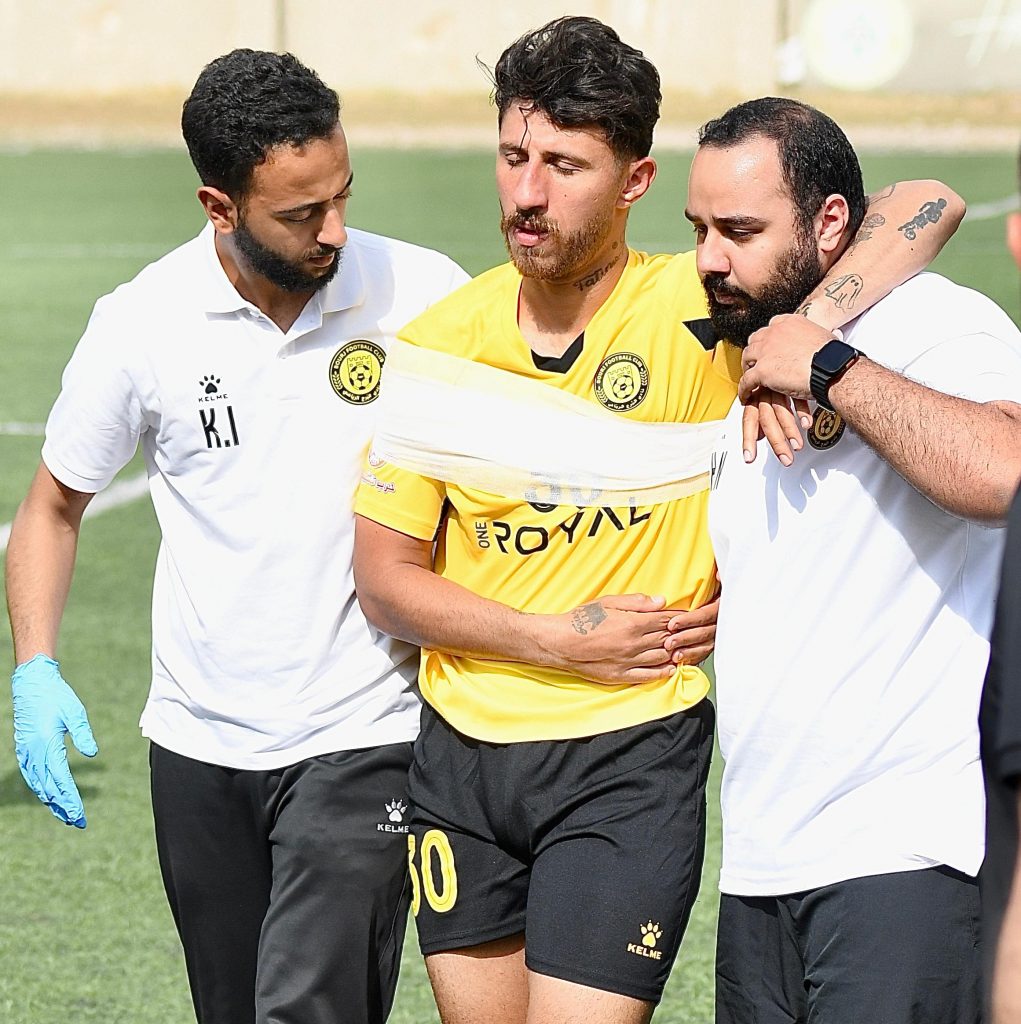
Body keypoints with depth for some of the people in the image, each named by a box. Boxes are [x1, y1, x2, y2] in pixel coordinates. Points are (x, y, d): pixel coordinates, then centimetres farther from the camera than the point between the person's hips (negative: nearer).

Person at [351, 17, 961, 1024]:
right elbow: (385, 579, 3)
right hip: (462, 752, 4)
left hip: (631, 759, -4)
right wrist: (560, 640, -9)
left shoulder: (699, 310, -10)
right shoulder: (438, 344, -1)